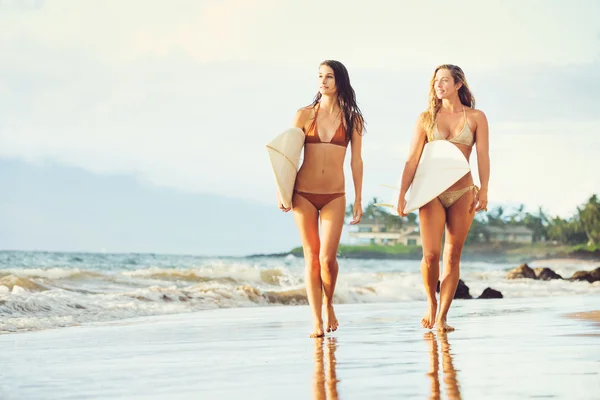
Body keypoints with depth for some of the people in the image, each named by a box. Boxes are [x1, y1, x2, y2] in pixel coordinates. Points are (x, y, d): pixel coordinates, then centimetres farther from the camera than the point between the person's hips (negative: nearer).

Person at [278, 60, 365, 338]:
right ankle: (316, 321, 5)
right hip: (304, 194, 1)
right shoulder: (305, 115, 5)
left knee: (327, 258, -9)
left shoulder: (352, 119, 5)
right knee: (311, 257, 1)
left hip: (334, 196, 0)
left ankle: (328, 304, 20)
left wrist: (358, 199, 5)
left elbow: (356, 161, 7)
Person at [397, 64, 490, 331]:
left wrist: (483, 190, -14)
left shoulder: (476, 118, 5)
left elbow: (482, 156, -2)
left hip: (462, 193, 0)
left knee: (453, 257, 1)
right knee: (431, 255, -10)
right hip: (432, 193, 0)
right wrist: (402, 194, -6)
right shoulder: (426, 118, 6)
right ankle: (431, 304, 15)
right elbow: (412, 160, 2)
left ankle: (442, 317, 6)